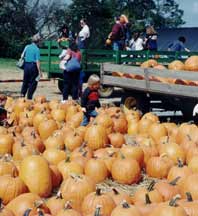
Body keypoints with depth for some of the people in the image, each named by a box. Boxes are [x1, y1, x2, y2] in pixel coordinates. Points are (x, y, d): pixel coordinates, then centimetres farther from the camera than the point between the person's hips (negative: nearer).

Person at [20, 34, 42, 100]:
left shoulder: (27, 47, 5)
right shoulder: (37, 49, -12)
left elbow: (22, 55, 11)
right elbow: (37, 61, -15)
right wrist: (39, 71, -12)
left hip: (26, 65, 5)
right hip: (33, 66, -5)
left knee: (25, 81, 19)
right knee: (33, 83, 5)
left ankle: (22, 94, 17)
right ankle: (29, 98, 6)